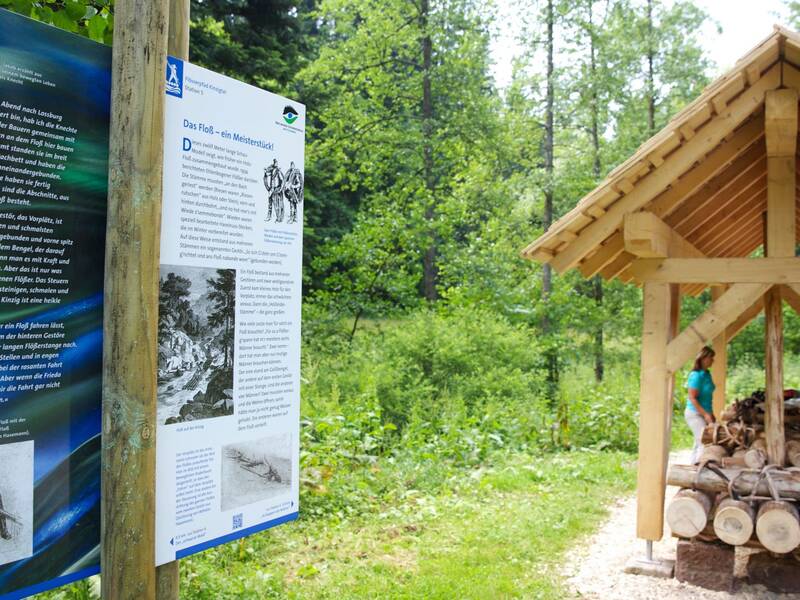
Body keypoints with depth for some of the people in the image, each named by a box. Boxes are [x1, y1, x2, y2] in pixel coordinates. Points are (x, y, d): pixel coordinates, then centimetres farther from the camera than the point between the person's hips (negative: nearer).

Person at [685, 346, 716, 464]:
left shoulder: (707, 374, 10)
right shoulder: (696, 375, -17)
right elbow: (692, 398, -19)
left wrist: (711, 413, 19)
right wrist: (705, 414, -22)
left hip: (704, 413, 9)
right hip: (695, 413, -9)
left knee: (698, 444, 12)